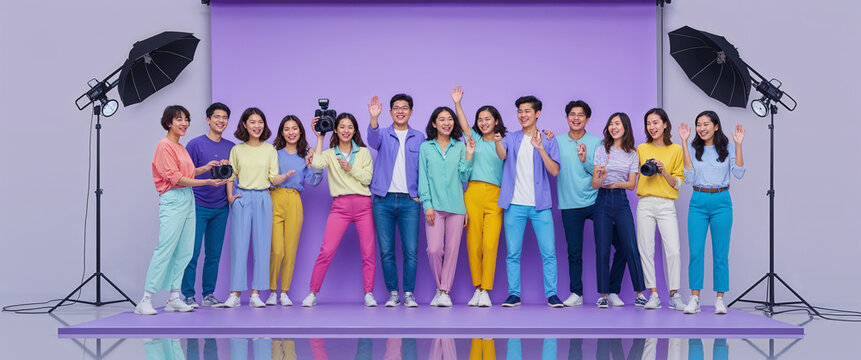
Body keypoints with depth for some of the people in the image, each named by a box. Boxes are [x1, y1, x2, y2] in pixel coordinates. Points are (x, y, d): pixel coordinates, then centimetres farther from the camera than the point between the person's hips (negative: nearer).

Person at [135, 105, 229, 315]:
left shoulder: (181, 147, 18)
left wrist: (204, 168, 9)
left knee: (184, 252, 7)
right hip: (172, 201, -9)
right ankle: (145, 301, -8)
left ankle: (174, 298, 12)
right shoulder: (165, 146, -8)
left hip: (188, 199, 9)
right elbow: (175, 178, -15)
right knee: (165, 249, -11)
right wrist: (207, 182, -16)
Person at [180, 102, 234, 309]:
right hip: (198, 206, -4)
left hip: (221, 208, 4)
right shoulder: (195, 144, -2)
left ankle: (208, 295, 14)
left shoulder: (231, 147, 11)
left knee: (214, 254, 7)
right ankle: (188, 295, 4)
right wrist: (207, 168, -14)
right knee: (192, 253, -4)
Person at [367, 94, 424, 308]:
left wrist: (420, 194, -2)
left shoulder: (419, 138, 10)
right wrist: (374, 118, -35)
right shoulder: (383, 134, 7)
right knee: (386, 251, 2)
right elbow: (373, 140, -17)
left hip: (409, 201, 0)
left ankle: (409, 294, 4)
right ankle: (393, 294, 11)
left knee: (411, 250, -5)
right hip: (383, 200, 0)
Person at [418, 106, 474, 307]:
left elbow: (464, 178, 8)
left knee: (452, 249, 1)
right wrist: (427, 204, -4)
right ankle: (440, 287, 12)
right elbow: (423, 177, 5)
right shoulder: (426, 147, 9)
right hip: (435, 206, -1)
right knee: (434, 249, -10)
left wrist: (469, 156, -2)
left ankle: (444, 292, 10)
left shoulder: (460, 147, 11)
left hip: (456, 205, 1)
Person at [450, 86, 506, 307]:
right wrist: (457, 103, -9)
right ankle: (477, 288, 11)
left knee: (490, 244, -10)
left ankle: (486, 291, -6)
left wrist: (499, 143, -19)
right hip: (473, 193, 2)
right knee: (473, 243, 1)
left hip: (495, 196, -2)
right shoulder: (475, 139, 16)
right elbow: (463, 124, 2)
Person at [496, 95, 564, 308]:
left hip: (540, 205, -1)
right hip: (515, 205, 1)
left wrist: (540, 149, -18)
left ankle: (551, 294, 4)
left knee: (548, 252, -4)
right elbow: (502, 156, -13)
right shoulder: (512, 139, 9)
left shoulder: (548, 140, 6)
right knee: (513, 253, 2)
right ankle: (514, 294, 9)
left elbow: (555, 171, -5)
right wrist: (498, 142, -34)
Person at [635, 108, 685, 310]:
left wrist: (664, 172, -10)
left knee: (673, 250, -9)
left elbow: (678, 183, 6)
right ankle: (653, 295, 5)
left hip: (667, 205, -2)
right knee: (646, 250, -1)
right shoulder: (641, 149, 11)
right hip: (645, 204, 2)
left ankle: (674, 295, -1)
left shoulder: (676, 150, 7)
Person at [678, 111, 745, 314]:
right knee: (695, 251, -5)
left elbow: (738, 173, -5)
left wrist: (738, 145, -10)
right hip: (698, 202, 1)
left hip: (721, 202, -1)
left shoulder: (727, 147, 4)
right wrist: (684, 143, -6)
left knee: (721, 253, 1)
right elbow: (689, 177, -6)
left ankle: (720, 300, 7)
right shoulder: (693, 148, 6)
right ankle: (694, 299, -1)